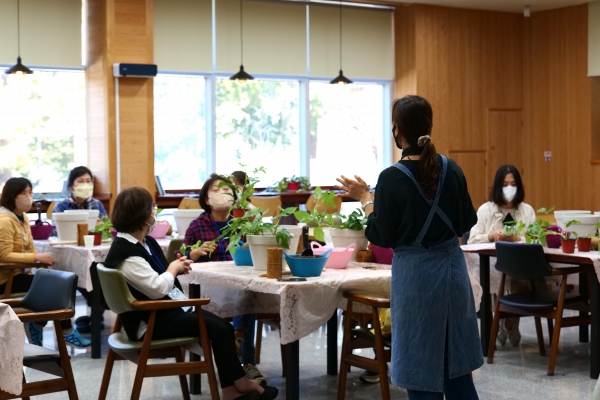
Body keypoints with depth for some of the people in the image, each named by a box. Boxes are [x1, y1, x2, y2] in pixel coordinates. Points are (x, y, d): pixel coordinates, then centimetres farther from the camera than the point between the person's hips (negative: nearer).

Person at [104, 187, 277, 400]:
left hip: (166, 311, 10)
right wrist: (173, 268, -9)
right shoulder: (125, 253, -22)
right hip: (149, 323, -10)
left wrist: (177, 268, 1)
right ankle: (239, 382, 4)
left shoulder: (147, 242, 10)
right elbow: (157, 288, -28)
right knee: (218, 329, -13)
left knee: (224, 326, -2)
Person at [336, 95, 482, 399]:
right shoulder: (451, 169, 0)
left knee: (419, 369, 6)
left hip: (415, 273, -5)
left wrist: (364, 199, 3)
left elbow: (382, 237, -9)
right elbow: (466, 223, 9)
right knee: (456, 364, 15)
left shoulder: (392, 178, -15)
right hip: (453, 267, 5)